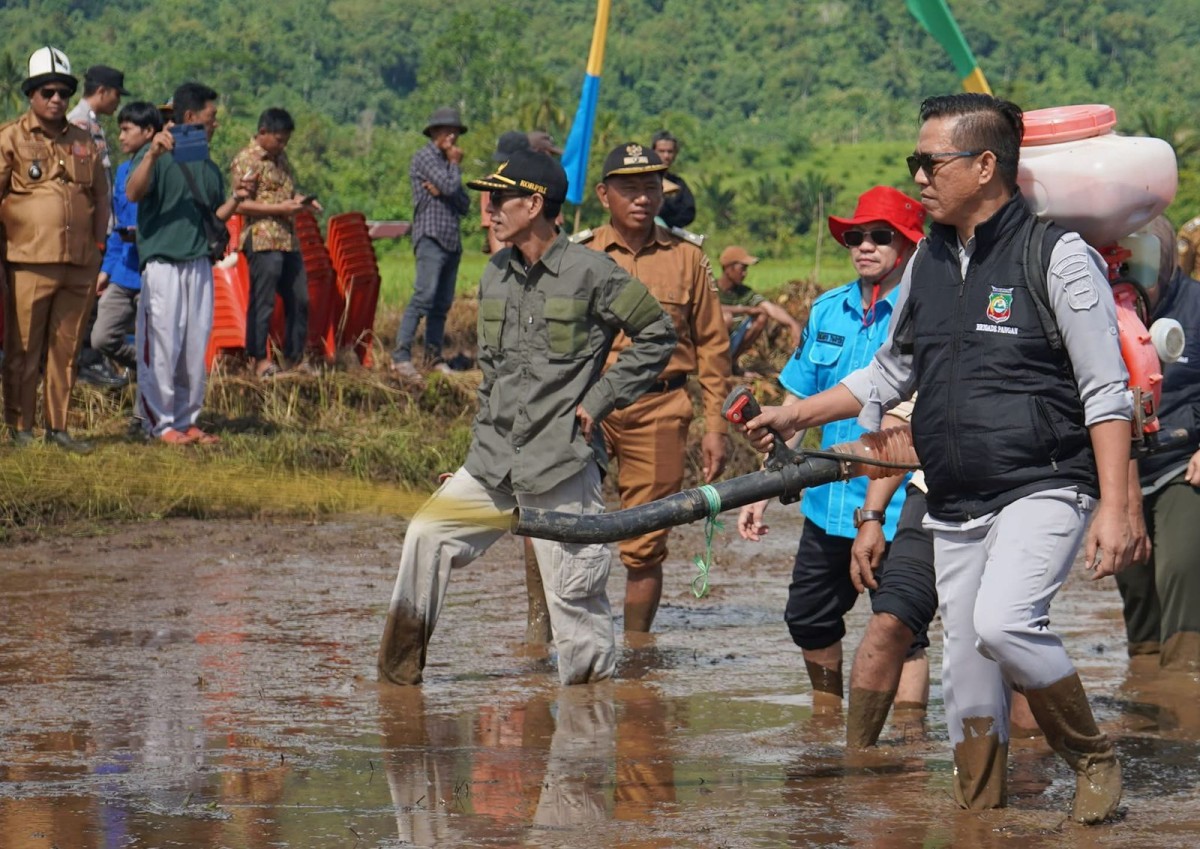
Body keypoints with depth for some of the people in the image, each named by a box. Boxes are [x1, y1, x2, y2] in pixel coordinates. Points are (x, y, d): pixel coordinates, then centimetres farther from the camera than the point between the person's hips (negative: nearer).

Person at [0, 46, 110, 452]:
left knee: (66, 350, 7)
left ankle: (57, 427, 13)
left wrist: (98, 244, 13)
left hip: (80, 266, 5)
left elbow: (101, 195, 22)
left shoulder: (84, 142, 16)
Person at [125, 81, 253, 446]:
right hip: (162, 263, -7)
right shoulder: (157, 155, -3)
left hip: (200, 265, 7)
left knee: (196, 349, 9)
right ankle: (160, 422, 0)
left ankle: (187, 419, 17)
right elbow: (133, 193, -20)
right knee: (161, 346, -6)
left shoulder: (209, 166, 18)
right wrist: (153, 153, -32)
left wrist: (235, 199, 5)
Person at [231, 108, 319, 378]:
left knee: (299, 300, 11)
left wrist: (302, 201, 7)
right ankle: (258, 359, 2)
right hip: (262, 241, -9)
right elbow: (241, 205, -16)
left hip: (289, 240, 9)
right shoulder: (246, 161, -9)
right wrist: (281, 208, -18)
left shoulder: (281, 158, 18)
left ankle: (295, 357, 20)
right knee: (262, 302, -4)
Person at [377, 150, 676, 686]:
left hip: (563, 463, -6)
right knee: (426, 535, -4)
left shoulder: (590, 273, -7)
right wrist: (481, 446, 16)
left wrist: (601, 398, -7)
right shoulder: (496, 276, 12)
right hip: (495, 459, 6)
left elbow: (657, 335, -3)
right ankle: (399, 675, 4)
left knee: (572, 590, -4)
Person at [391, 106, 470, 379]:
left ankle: (433, 355, 9)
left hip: (452, 241, 8)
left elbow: (464, 204, 15)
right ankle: (401, 356, -20)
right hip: (431, 236, -8)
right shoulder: (425, 157, -2)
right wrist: (455, 164, 4)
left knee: (442, 303, 6)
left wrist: (442, 191, -4)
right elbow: (450, 186, -15)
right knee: (424, 296, -18)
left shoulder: (447, 163, 24)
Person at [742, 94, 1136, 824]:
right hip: (955, 504, 7)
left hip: (1043, 489, -7)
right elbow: (889, 377, 26)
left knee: (1002, 623, -27)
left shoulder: (1057, 256, -8)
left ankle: (1094, 756, -6)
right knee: (966, 665, 6)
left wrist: (1114, 509, -17)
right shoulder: (928, 262, 12)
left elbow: (1106, 394, -10)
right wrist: (798, 415, 19)